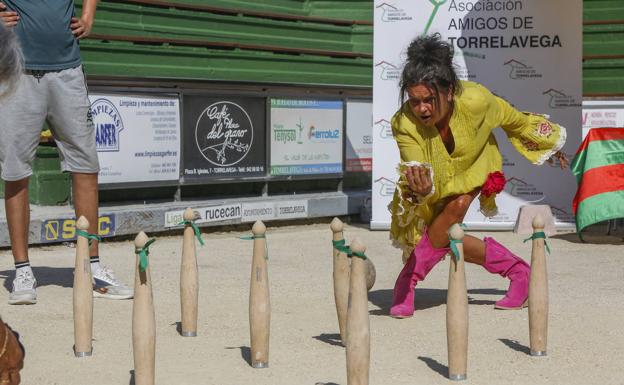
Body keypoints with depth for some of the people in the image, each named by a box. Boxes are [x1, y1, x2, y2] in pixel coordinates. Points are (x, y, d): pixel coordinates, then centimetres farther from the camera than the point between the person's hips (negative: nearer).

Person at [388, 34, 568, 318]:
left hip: (475, 166, -1)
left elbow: (514, 120, -15)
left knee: (456, 207, -26)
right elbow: (418, 175, -37)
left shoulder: (475, 101, -37)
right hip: (438, 179, 1)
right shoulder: (403, 124, -36)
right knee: (446, 236, -11)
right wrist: (420, 189, -63)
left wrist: (550, 144, 3)